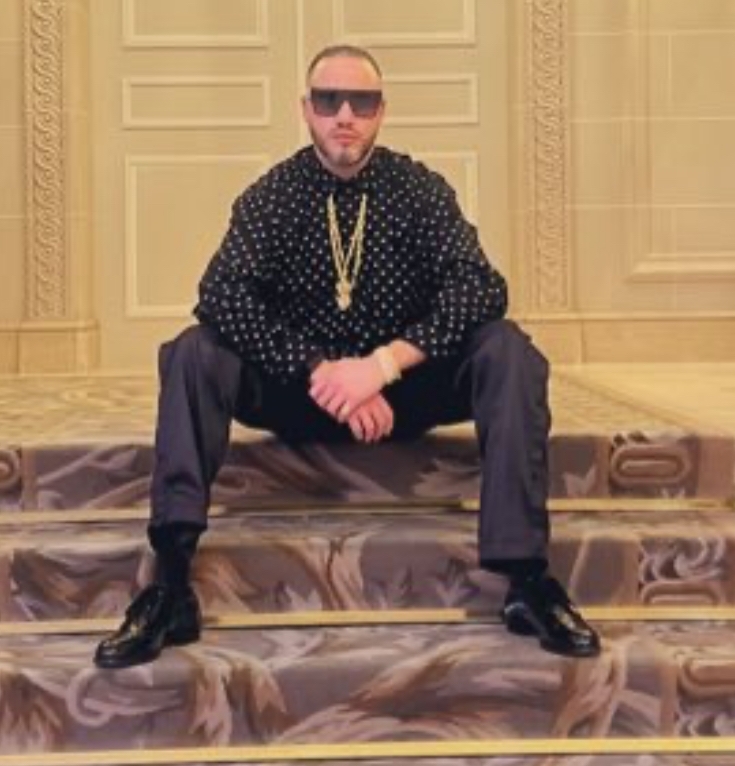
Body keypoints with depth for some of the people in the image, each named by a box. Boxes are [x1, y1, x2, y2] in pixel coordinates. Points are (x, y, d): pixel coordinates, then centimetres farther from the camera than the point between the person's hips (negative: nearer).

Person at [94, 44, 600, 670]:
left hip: (406, 389, 0)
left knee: (508, 351, -26)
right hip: (300, 391, 1)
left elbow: (481, 289, -19)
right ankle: (172, 583, -33)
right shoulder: (273, 194, -4)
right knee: (193, 355, -25)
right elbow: (223, 297, -19)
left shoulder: (420, 189, -4)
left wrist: (384, 364, -32)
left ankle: (527, 579, -30)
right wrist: (320, 371, -31)